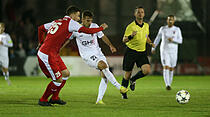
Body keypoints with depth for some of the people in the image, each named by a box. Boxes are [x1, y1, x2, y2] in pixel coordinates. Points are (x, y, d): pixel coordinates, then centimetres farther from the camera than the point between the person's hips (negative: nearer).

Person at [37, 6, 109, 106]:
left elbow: (40, 28, 26)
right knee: (58, 79, -5)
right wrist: (101, 28, 3)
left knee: (66, 74, 13)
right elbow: (87, 31, -11)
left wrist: (41, 43, 36)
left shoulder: (56, 22, 18)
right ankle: (43, 100, 9)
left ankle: (54, 98, 23)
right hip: (47, 55, -9)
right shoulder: (71, 22, -7)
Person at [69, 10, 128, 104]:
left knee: (104, 75, -8)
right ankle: (119, 87, -26)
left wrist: (110, 45, -1)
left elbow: (102, 36, 12)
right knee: (104, 65, -30)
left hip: (98, 53, 5)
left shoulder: (94, 26, 2)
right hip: (87, 56, -5)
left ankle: (99, 100, -2)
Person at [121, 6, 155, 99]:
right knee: (128, 73, 2)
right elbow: (124, 40, -13)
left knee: (147, 70, -17)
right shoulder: (130, 27, -11)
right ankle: (123, 93, 22)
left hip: (142, 52, 4)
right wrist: (131, 36, -32)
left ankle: (133, 79, 11)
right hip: (131, 51, -4)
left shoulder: (146, 26, 7)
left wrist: (150, 42, 7)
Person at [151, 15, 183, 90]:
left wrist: (173, 40, -19)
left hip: (173, 51, 1)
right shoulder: (163, 29, 3)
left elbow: (180, 41, -2)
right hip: (164, 51, -1)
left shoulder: (177, 29, 2)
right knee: (166, 67, -15)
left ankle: (169, 84, 26)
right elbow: (157, 38, 15)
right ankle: (167, 85, -23)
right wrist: (153, 48, 18)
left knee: (171, 69, 8)